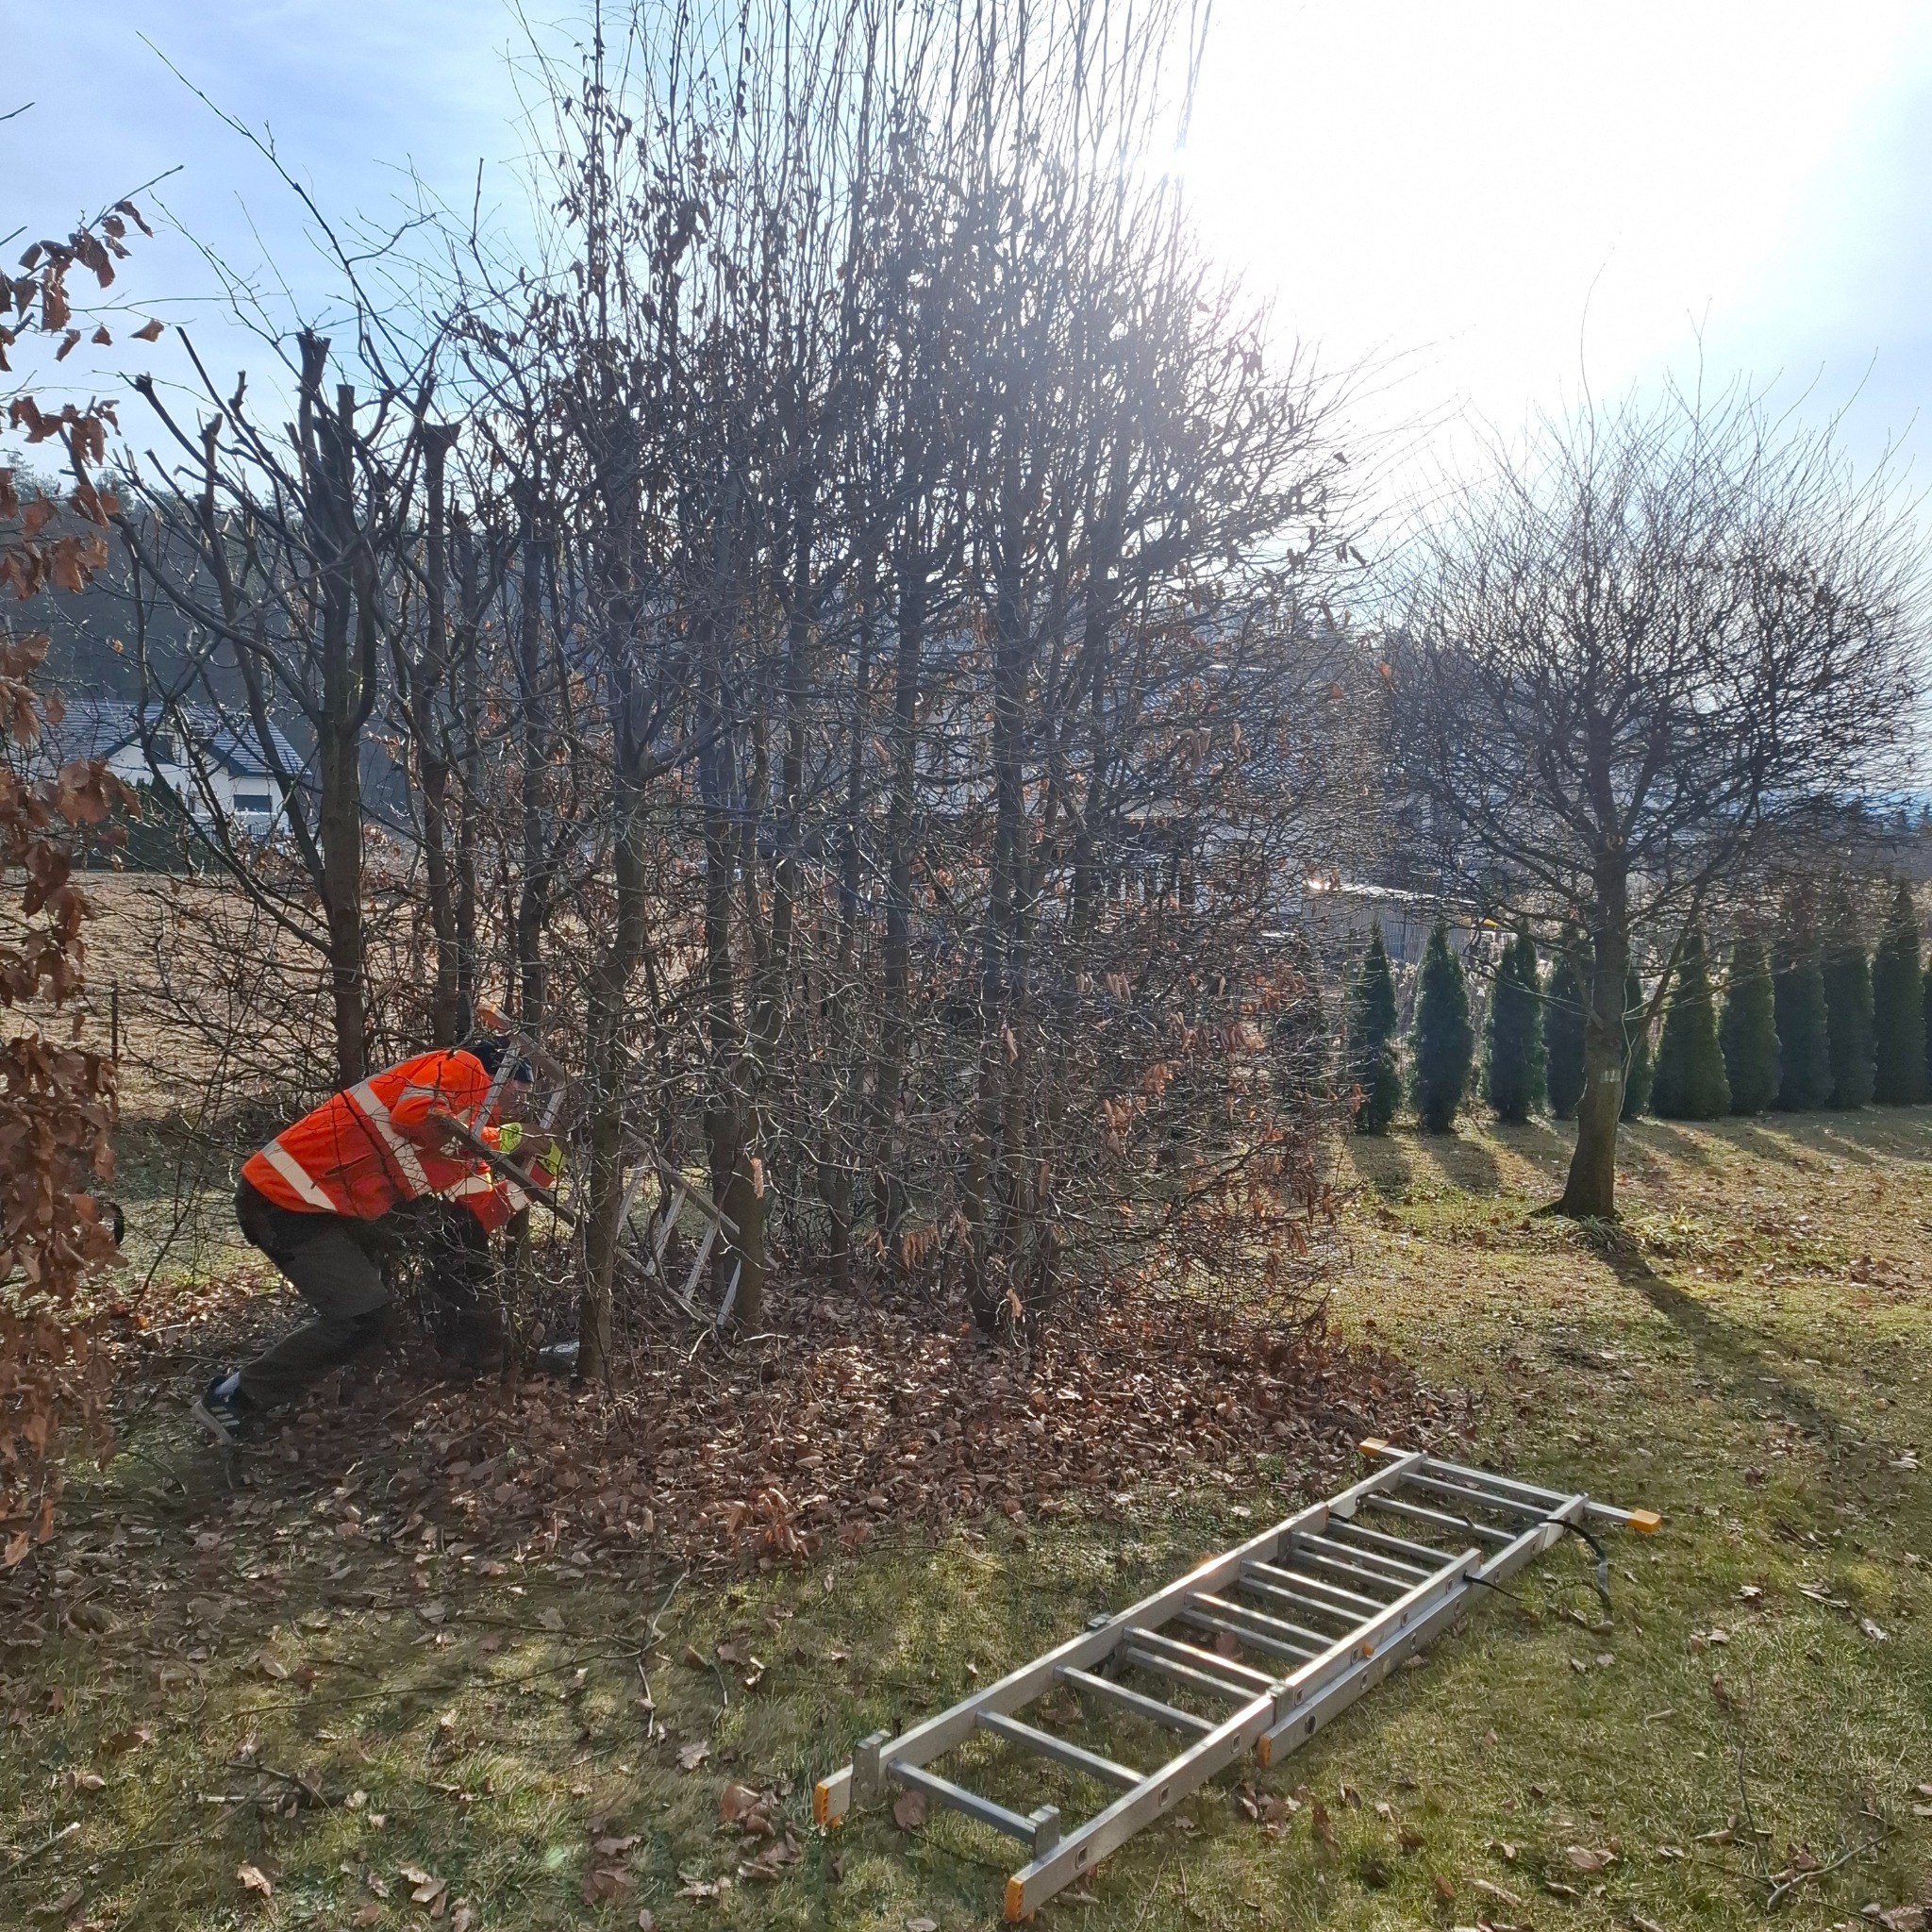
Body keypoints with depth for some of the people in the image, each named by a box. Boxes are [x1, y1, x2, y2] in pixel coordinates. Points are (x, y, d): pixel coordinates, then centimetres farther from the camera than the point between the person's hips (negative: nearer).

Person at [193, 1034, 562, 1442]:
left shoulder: (469, 1131, 18)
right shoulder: (463, 1067, -7)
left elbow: (476, 1218, 11)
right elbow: (413, 1115, -26)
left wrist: (531, 1170, 7)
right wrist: (501, 1139, -17)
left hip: (327, 1205, 10)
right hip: (286, 1200, -10)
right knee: (361, 1317, -10)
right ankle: (229, 1400, 1)